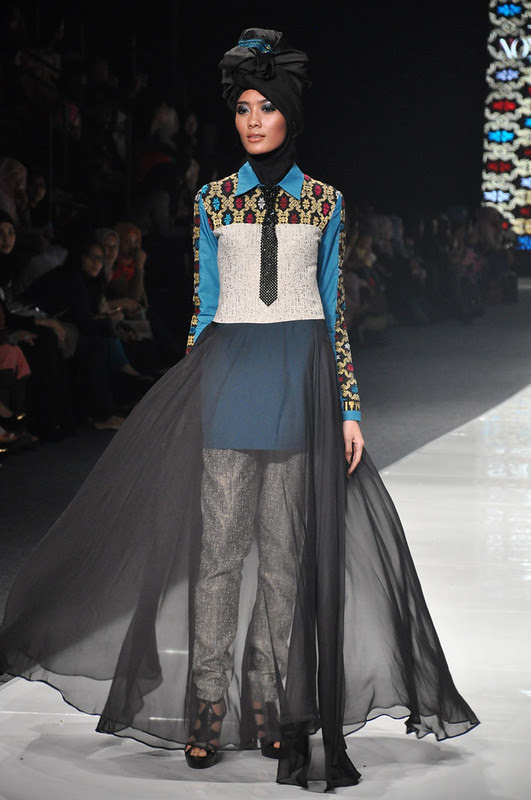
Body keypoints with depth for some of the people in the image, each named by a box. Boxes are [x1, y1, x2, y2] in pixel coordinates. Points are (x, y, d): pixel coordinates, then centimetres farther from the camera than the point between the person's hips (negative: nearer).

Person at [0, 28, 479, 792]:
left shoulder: (323, 200, 8)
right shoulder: (215, 200, 9)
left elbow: (334, 308, 8)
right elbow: (205, 304, 11)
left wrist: (348, 407, 3)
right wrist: (192, 397, 6)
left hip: (301, 378, 0)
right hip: (229, 374, 0)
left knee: (286, 549, 2)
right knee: (220, 546, -2)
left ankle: (270, 706, 10)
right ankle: (206, 709, 3)